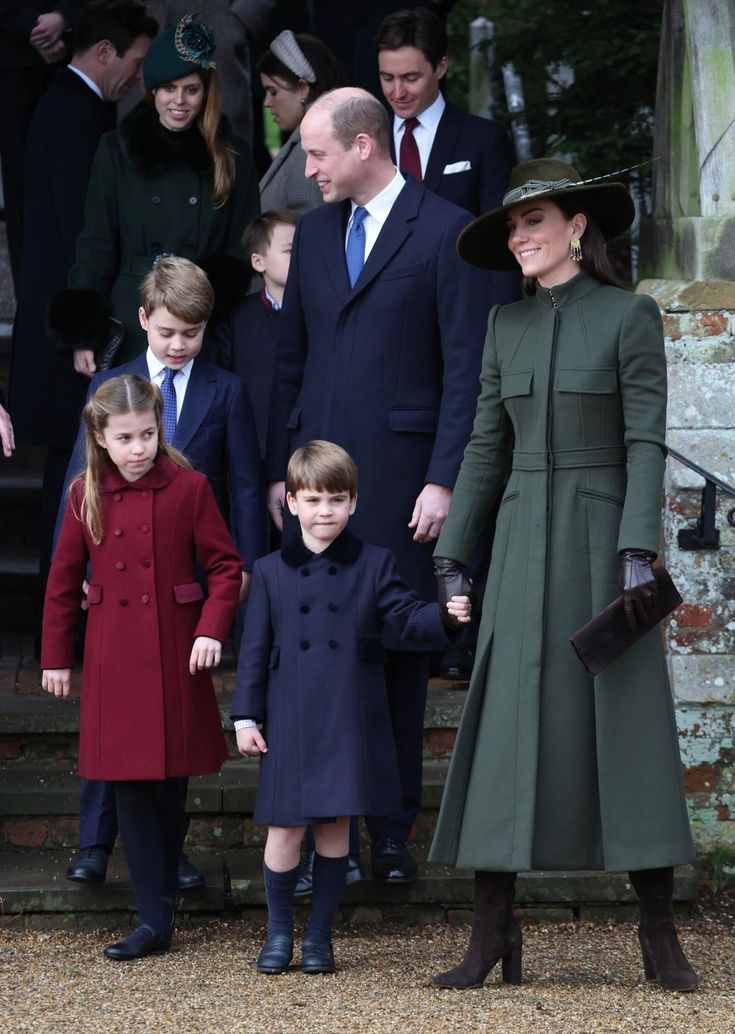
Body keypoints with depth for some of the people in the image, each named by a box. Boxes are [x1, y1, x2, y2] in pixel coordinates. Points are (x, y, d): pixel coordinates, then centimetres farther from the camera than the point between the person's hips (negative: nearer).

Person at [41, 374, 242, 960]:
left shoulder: (189, 488, -5)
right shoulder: (86, 496, 1)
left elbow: (225, 564, 1)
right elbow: (64, 581, 9)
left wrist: (213, 629, -12)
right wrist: (56, 658, 10)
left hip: (176, 656, -1)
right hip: (114, 663, 1)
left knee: (169, 782, 4)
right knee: (131, 785, -1)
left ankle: (161, 892, 23)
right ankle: (156, 921, 3)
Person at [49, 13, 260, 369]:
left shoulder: (233, 157, 7)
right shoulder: (117, 151, 5)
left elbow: (243, 252, 11)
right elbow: (95, 246, 5)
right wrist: (84, 337, -1)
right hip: (132, 327, 0)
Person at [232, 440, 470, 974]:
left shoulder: (374, 565, 5)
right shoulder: (272, 571, 7)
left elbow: (407, 616, -2)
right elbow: (255, 648, 8)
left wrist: (445, 616, -23)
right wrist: (247, 716, 4)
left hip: (350, 723, 0)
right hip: (291, 723, 0)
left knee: (335, 825, 4)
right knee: (286, 827, 0)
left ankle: (320, 935, 16)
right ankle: (279, 931, 17)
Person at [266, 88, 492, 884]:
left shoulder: (444, 232, -4)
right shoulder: (314, 232, 14)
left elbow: (464, 368, -6)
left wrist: (443, 480, -12)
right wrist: (279, 471, 12)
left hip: (398, 472, -4)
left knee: (398, 647, 2)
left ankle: (392, 830, 10)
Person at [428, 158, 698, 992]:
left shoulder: (631, 315, -3)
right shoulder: (507, 326, 11)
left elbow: (646, 442, -9)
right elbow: (486, 448, 12)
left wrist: (638, 553, -18)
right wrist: (452, 557, 7)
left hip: (605, 540, -4)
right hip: (524, 547, 4)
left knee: (631, 727, -5)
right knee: (503, 728, -3)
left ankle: (660, 937, 2)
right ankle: (492, 936, 0)